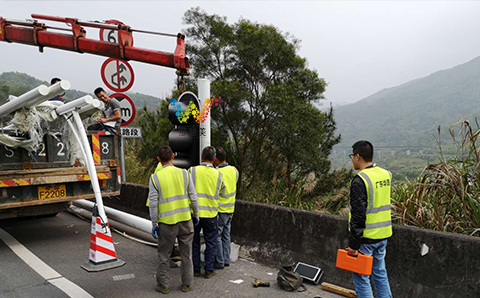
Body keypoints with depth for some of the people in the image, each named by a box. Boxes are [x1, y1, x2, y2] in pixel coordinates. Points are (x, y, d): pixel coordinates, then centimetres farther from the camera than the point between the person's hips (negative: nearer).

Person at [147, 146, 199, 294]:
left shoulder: (155, 177, -8)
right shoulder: (184, 173, -4)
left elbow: (153, 203, -10)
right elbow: (193, 198, -2)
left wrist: (154, 223, -1)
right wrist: (196, 215, 11)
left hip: (167, 222, -1)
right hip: (185, 220, 2)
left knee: (164, 255, 14)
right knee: (186, 254, 15)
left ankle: (163, 285, 24)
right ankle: (186, 284, 25)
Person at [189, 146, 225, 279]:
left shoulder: (192, 171, -8)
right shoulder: (218, 174, -2)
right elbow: (222, 192, 8)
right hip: (210, 214, 0)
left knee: (194, 241, 14)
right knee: (211, 242, 13)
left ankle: (195, 269, 21)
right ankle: (209, 270, 16)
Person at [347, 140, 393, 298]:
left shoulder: (360, 180, -20)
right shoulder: (386, 174, 5)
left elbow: (358, 215, -21)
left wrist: (353, 245, -16)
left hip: (366, 238, -8)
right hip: (383, 235, 8)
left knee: (361, 277, 4)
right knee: (380, 273, 20)